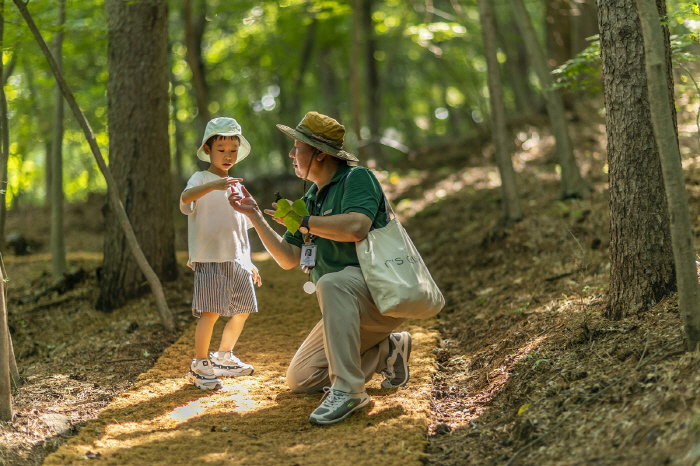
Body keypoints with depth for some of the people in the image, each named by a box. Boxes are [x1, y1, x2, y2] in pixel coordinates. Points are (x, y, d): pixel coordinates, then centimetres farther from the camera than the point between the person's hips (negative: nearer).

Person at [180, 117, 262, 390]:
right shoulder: (201, 180, -4)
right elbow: (186, 197, -29)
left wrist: (248, 262, 22)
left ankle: (223, 358, 30)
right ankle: (200, 366, -5)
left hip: (236, 260, 7)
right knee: (210, 312, -15)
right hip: (209, 259, -7)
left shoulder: (235, 186, 19)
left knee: (242, 310, 12)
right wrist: (213, 185, -45)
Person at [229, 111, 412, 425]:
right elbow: (288, 258, 15)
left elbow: (356, 227, -30)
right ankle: (387, 350, 14)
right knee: (299, 380, 5)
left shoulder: (357, 178, -10)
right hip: (353, 312, 9)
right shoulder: (312, 198, 16)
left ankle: (348, 389, -37)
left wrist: (302, 221, -17)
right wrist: (254, 215, 9)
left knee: (331, 283, -39)